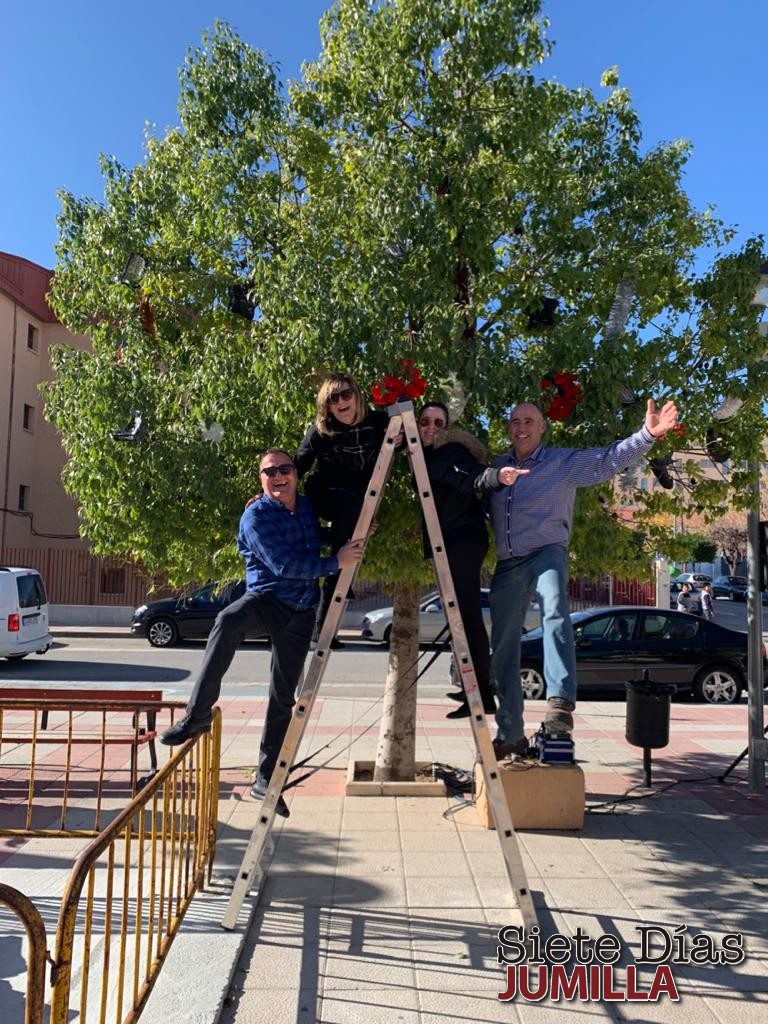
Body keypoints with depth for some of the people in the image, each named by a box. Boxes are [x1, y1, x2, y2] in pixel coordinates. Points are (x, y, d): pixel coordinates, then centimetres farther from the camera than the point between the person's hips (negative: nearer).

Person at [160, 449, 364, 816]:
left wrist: (355, 535, 7)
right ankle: (197, 715, -31)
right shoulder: (256, 516, -10)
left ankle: (266, 779, 19)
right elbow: (283, 565, -19)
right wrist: (336, 562, -21)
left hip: (301, 612, 5)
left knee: (283, 696, 7)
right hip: (265, 597, -5)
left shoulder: (309, 507, 9)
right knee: (227, 622, -40)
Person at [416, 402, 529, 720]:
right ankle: (476, 692, 21)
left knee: (467, 616, -11)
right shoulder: (423, 456, 18)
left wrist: (496, 476, -47)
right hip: (450, 542, 9)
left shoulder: (450, 451, -8)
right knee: (464, 616, 13)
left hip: (464, 539, -9)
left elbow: (471, 475, -26)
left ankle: (480, 695, -9)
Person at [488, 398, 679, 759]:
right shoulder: (494, 467, 15)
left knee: (555, 610, -36)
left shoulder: (565, 462, 5)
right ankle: (510, 734, 15)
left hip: (546, 553, -3)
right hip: (507, 565, 4)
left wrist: (647, 434, -20)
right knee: (503, 651, 4)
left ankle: (561, 699, -40)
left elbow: (610, 459, -7)